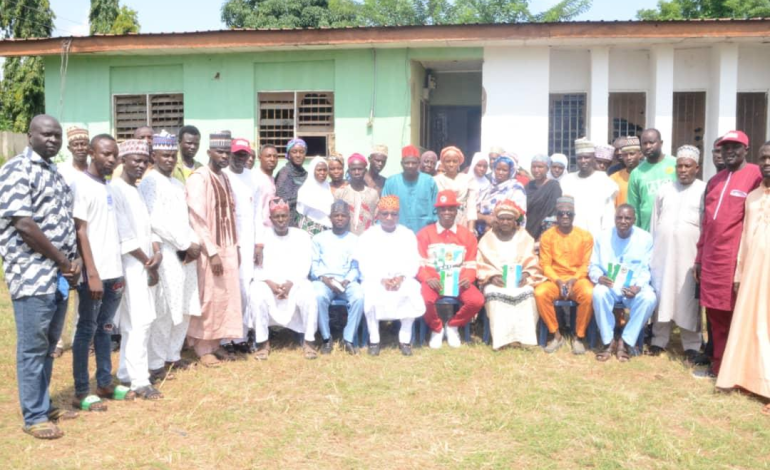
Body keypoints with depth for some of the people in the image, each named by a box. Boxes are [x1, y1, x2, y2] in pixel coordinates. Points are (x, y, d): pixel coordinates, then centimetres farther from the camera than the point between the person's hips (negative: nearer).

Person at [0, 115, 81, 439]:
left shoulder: (56, 173, 16)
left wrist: (73, 261, 3)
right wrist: (63, 261, -12)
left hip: (59, 274, 8)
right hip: (33, 275, -8)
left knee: (48, 345, 16)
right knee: (33, 347, 2)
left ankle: (45, 405, 28)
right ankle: (34, 417, 13)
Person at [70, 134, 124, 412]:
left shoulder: (109, 187, 13)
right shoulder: (82, 186, -9)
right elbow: (80, 231, -14)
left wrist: (118, 271, 13)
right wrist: (92, 274, -18)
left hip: (113, 272, 7)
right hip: (93, 274, -7)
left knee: (105, 328, 14)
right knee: (87, 330, 1)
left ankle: (104, 384, 23)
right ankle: (81, 393, 10)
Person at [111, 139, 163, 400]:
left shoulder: (139, 190, 15)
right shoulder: (115, 189, -11)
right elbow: (123, 235, -17)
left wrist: (157, 252, -4)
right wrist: (147, 262, -11)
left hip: (144, 264, 8)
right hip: (130, 265, -8)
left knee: (136, 322, 12)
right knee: (139, 322, -8)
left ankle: (128, 373, 21)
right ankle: (139, 381, -2)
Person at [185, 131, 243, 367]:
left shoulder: (225, 178, 12)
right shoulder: (198, 179, -13)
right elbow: (197, 219, -18)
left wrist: (235, 247, 13)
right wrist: (212, 252, -20)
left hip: (227, 248, 8)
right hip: (209, 250, -8)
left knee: (225, 296, 11)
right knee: (207, 299, 0)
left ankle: (215, 343, 23)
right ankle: (203, 348, 12)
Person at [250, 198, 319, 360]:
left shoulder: (302, 236, 6)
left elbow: (304, 266, -1)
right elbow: (255, 266, -2)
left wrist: (290, 283, -18)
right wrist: (270, 283, -18)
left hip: (295, 282, 0)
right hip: (268, 282, 0)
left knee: (309, 295, -32)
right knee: (257, 296, -32)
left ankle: (309, 341, -18)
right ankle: (262, 342, -18)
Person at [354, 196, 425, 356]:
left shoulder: (408, 235, 9)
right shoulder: (368, 236, 3)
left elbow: (414, 263, 2)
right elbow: (365, 266, -4)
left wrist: (401, 277, -17)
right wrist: (382, 280, -19)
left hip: (402, 279, 1)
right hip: (375, 279, -1)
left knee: (413, 294, -31)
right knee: (371, 295, -34)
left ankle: (405, 339, -17)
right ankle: (374, 339, -20)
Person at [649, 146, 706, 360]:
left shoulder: (705, 191, -2)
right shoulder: (664, 190, 10)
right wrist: (651, 251, 8)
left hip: (689, 255, -3)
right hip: (662, 253, 3)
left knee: (688, 300, 3)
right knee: (661, 295, 6)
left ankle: (692, 345, 13)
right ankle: (659, 340, 17)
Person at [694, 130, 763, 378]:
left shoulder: (756, 176, -4)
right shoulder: (714, 181, 16)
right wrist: (699, 257, 17)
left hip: (735, 258, -6)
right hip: (711, 258, 6)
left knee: (734, 315, 1)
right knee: (715, 313, 11)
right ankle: (718, 365, 23)